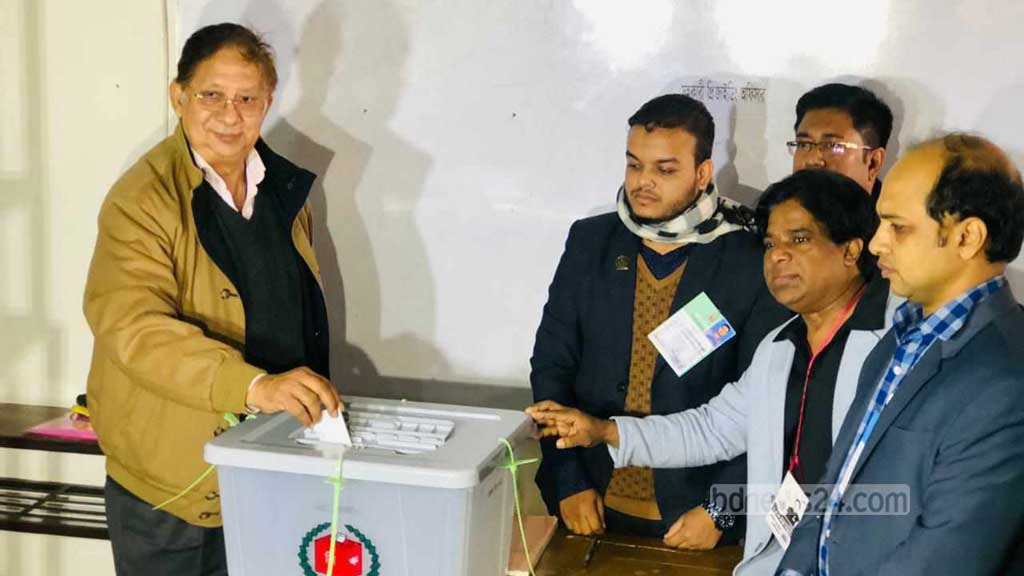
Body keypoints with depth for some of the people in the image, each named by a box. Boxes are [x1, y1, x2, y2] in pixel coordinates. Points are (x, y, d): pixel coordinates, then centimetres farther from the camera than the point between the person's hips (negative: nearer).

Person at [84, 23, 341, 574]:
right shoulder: (143, 199, -17)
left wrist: (310, 399, 14)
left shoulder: (284, 188, 6)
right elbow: (133, 328, -30)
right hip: (171, 481, -6)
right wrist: (256, 385, -41)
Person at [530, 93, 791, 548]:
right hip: (591, 505, 3)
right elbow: (551, 367, 1)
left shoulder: (752, 265, -8)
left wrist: (719, 511, -12)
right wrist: (569, 483, -5)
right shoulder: (590, 242, 0)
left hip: (692, 517, -2)